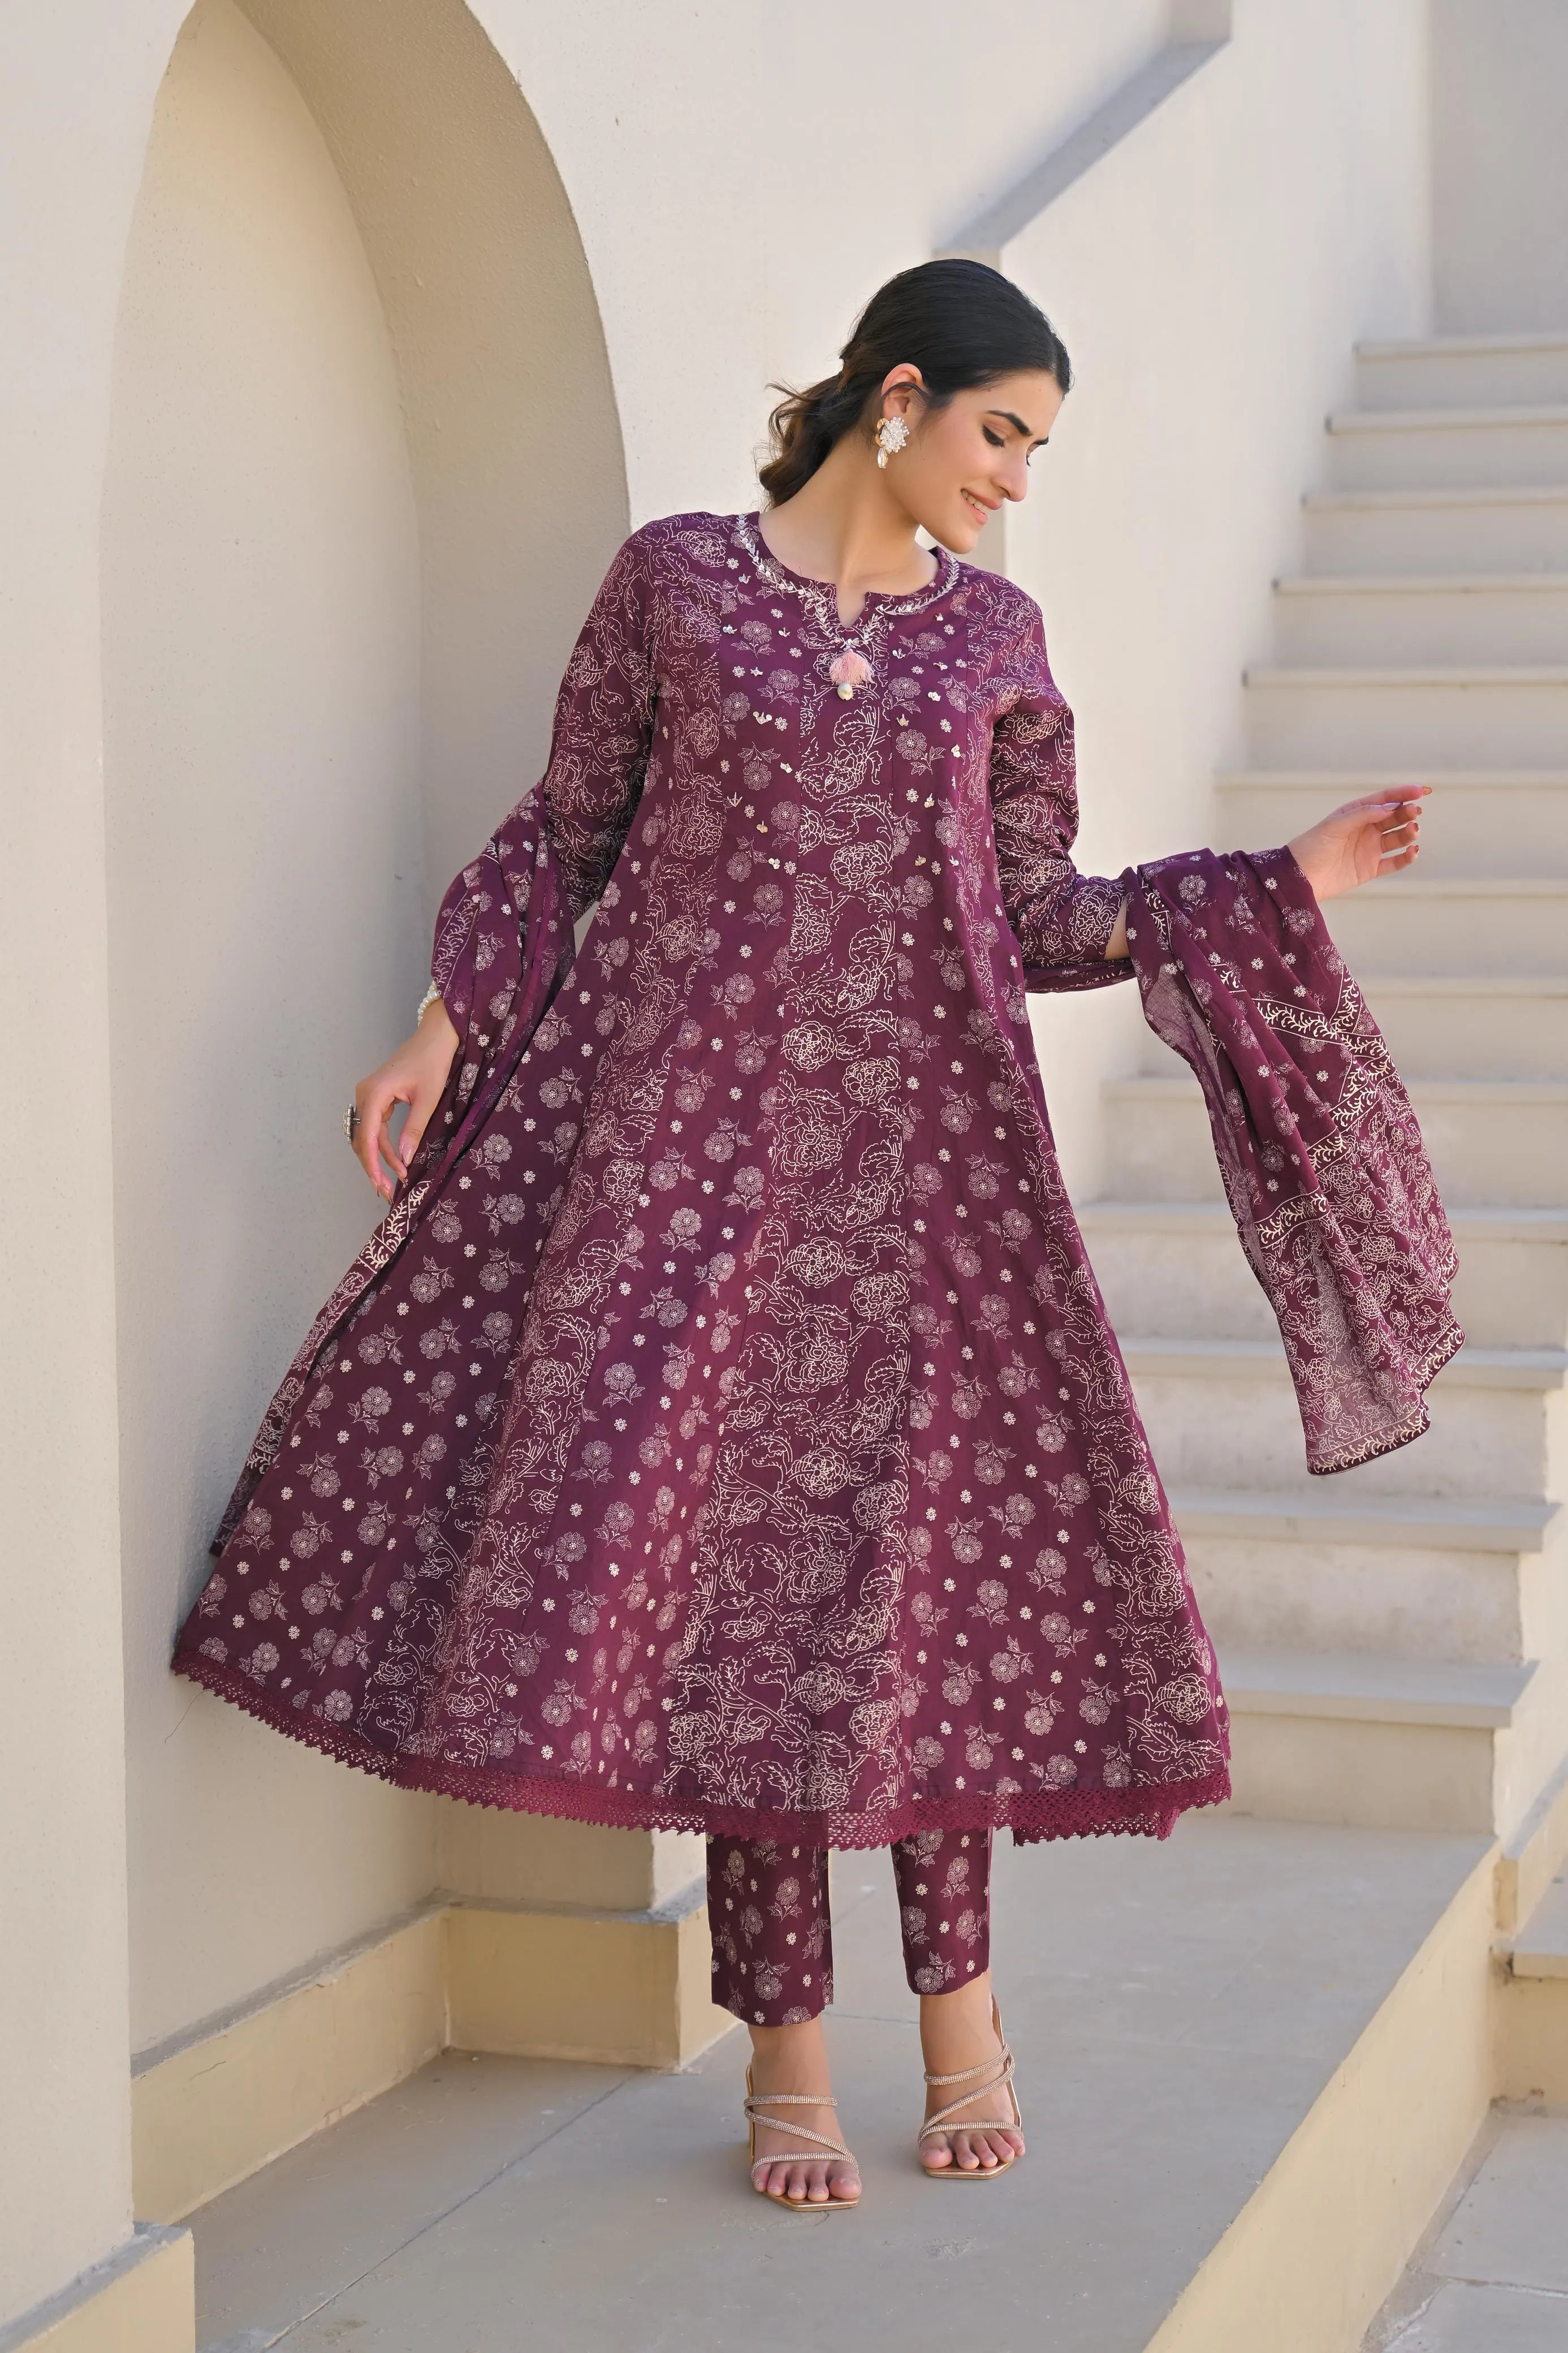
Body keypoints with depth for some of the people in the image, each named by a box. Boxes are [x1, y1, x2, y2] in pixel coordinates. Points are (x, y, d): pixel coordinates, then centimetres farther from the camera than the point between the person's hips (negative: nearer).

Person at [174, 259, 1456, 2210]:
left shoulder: (995, 637, 10)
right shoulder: (675, 577, 3)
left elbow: (1032, 918, 11)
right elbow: (562, 831, 7)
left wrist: (1281, 885, 5)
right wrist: (443, 1026, -4)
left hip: (920, 1143, 2)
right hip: (697, 1128, -2)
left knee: (936, 1549, 0)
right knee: (735, 1550, -4)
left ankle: (957, 1995, 16)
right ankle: (786, 2045, 6)